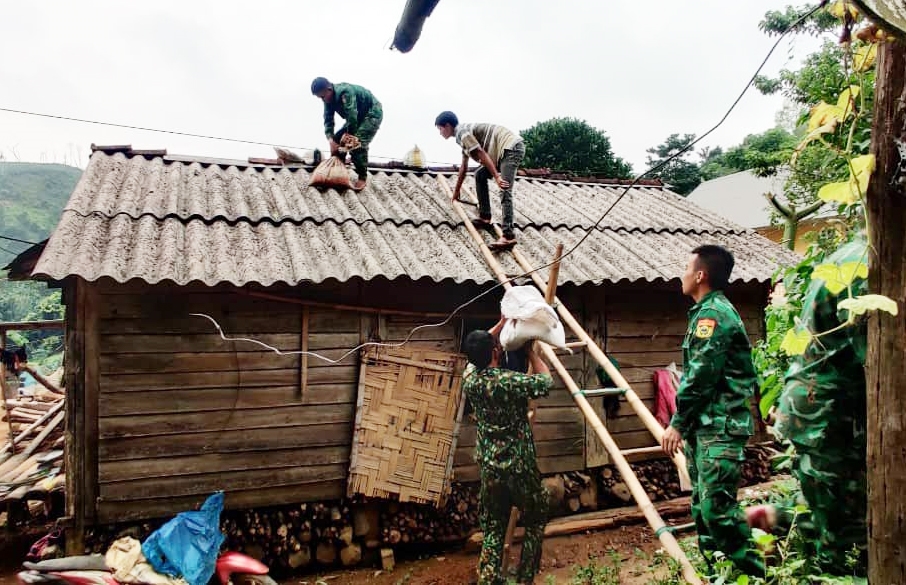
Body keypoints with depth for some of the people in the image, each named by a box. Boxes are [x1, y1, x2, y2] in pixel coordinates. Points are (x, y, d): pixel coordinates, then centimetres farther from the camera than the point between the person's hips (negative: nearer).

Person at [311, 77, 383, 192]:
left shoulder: (345, 92, -33)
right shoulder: (329, 98, -6)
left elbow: (352, 115, -37)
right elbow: (328, 120, -7)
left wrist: (349, 134, -24)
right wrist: (330, 139, -21)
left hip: (372, 114, -9)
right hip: (357, 116, 9)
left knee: (358, 144, -24)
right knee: (337, 139, 2)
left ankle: (363, 177, -13)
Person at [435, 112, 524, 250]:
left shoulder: (462, 132, -7)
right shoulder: (464, 135, 24)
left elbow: (482, 154, -17)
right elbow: (464, 166, 34)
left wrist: (496, 177, -22)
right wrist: (456, 191, 42)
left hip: (511, 147, -10)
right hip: (504, 150, 10)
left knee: (505, 192, -20)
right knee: (480, 175, 18)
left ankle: (508, 236, -28)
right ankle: (485, 218, 17)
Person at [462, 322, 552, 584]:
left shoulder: (469, 378, -2)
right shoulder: (510, 381, -19)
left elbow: (477, 350, 18)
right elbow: (546, 382, -3)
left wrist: (502, 323, 20)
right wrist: (530, 350, 6)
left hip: (488, 467, 4)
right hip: (519, 466, -4)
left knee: (492, 529, 12)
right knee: (536, 521, 17)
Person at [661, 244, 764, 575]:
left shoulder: (713, 313, -13)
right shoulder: (711, 312, 19)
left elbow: (700, 375, -19)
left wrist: (677, 423, -15)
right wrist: (685, 422, 18)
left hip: (721, 426, -10)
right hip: (705, 425, 10)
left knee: (717, 505, -11)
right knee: (702, 505, 14)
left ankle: (752, 572, 0)